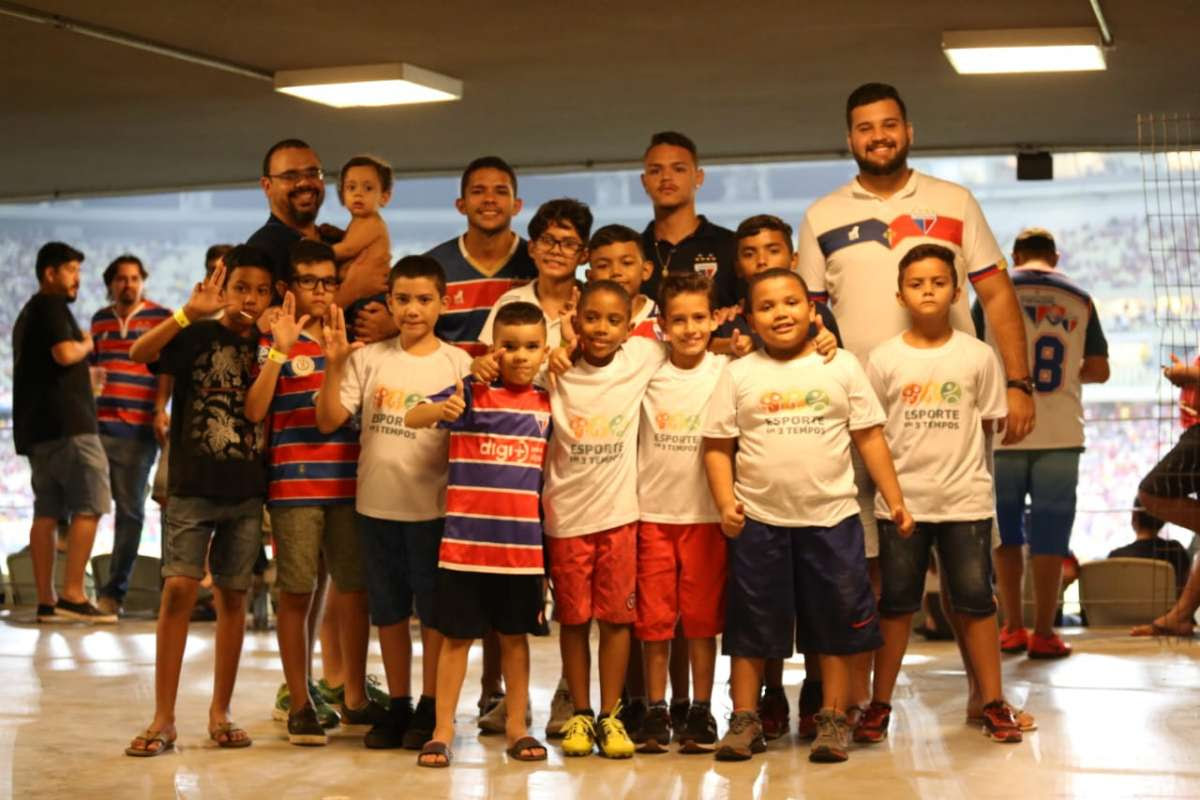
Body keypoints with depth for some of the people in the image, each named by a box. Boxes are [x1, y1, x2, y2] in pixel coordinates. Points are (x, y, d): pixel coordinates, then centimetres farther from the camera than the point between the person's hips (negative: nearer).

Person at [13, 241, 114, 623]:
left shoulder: (29, 313, 24)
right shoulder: (52, 306, -7)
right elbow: (65, 353, -22)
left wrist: (83, 366, 26)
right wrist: (87, 344, -3)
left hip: (36, 426, 10)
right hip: (66, 422, -10)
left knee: (47, 511, 6)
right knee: (90, 505, -11)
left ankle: (46, 601, 3)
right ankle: (73, 594, -17)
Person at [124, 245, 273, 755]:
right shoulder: (197, 335, -3)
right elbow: (139, 353, -20)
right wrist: (190, 312, -32)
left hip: (247, 491, 3)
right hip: (192, 487, -3)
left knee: (233, 597, 7)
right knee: (178, 589, -10)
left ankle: (220, 713, 17)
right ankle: (164, 719, -4)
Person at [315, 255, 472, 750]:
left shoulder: (457, 363, -1)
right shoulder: (368, 358, 3)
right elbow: (329, 421, -3)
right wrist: (333, 365, -13)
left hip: (433, 505, -2)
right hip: (376, 504, 2)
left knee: (434, 610, 5)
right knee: (388, 610, 12)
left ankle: (430, 709, 17)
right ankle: (398, 706, 25)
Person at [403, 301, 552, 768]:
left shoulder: (546, 403, 6)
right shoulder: (472, 393, -6)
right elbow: (412, 418, -19)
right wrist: (442, 410, -41)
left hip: (523, 544, 3)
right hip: (466, 541, -3)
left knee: (515, 636, 13)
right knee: (457, 636, 4)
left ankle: (517, 727, 24)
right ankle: (443, 730, 12)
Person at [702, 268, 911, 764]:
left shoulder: (841, 367, 3)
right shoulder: (739, 375, 3)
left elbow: (869, 438, 5)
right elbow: (717, 446, 3)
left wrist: (895, 500, 1)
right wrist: (725, 502, -9)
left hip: (831, 518, 0)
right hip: (758, 520, 0)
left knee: (836, 622, 6)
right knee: (751, 624, 7)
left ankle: (833, 719, 18)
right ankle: (744, 721, 17)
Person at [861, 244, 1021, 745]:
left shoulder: (978, 356, 1)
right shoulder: (884, 359, 0)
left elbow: (988, 422, 6)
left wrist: (949, 453, -1)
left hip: (965, 497, 0)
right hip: (901, 498, 0)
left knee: (976, 600, 3)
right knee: (896, 603, 7)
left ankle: (993, 703, 13)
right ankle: (879, 704, 15)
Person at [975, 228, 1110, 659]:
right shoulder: (1079, 299, 5)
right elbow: (1099, 370, 6)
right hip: (1061, 433, 0)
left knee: (1006, 529, 12)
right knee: (1049, 533, 4)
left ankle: (1013, 628, 13)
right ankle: (1043, 632, 4)